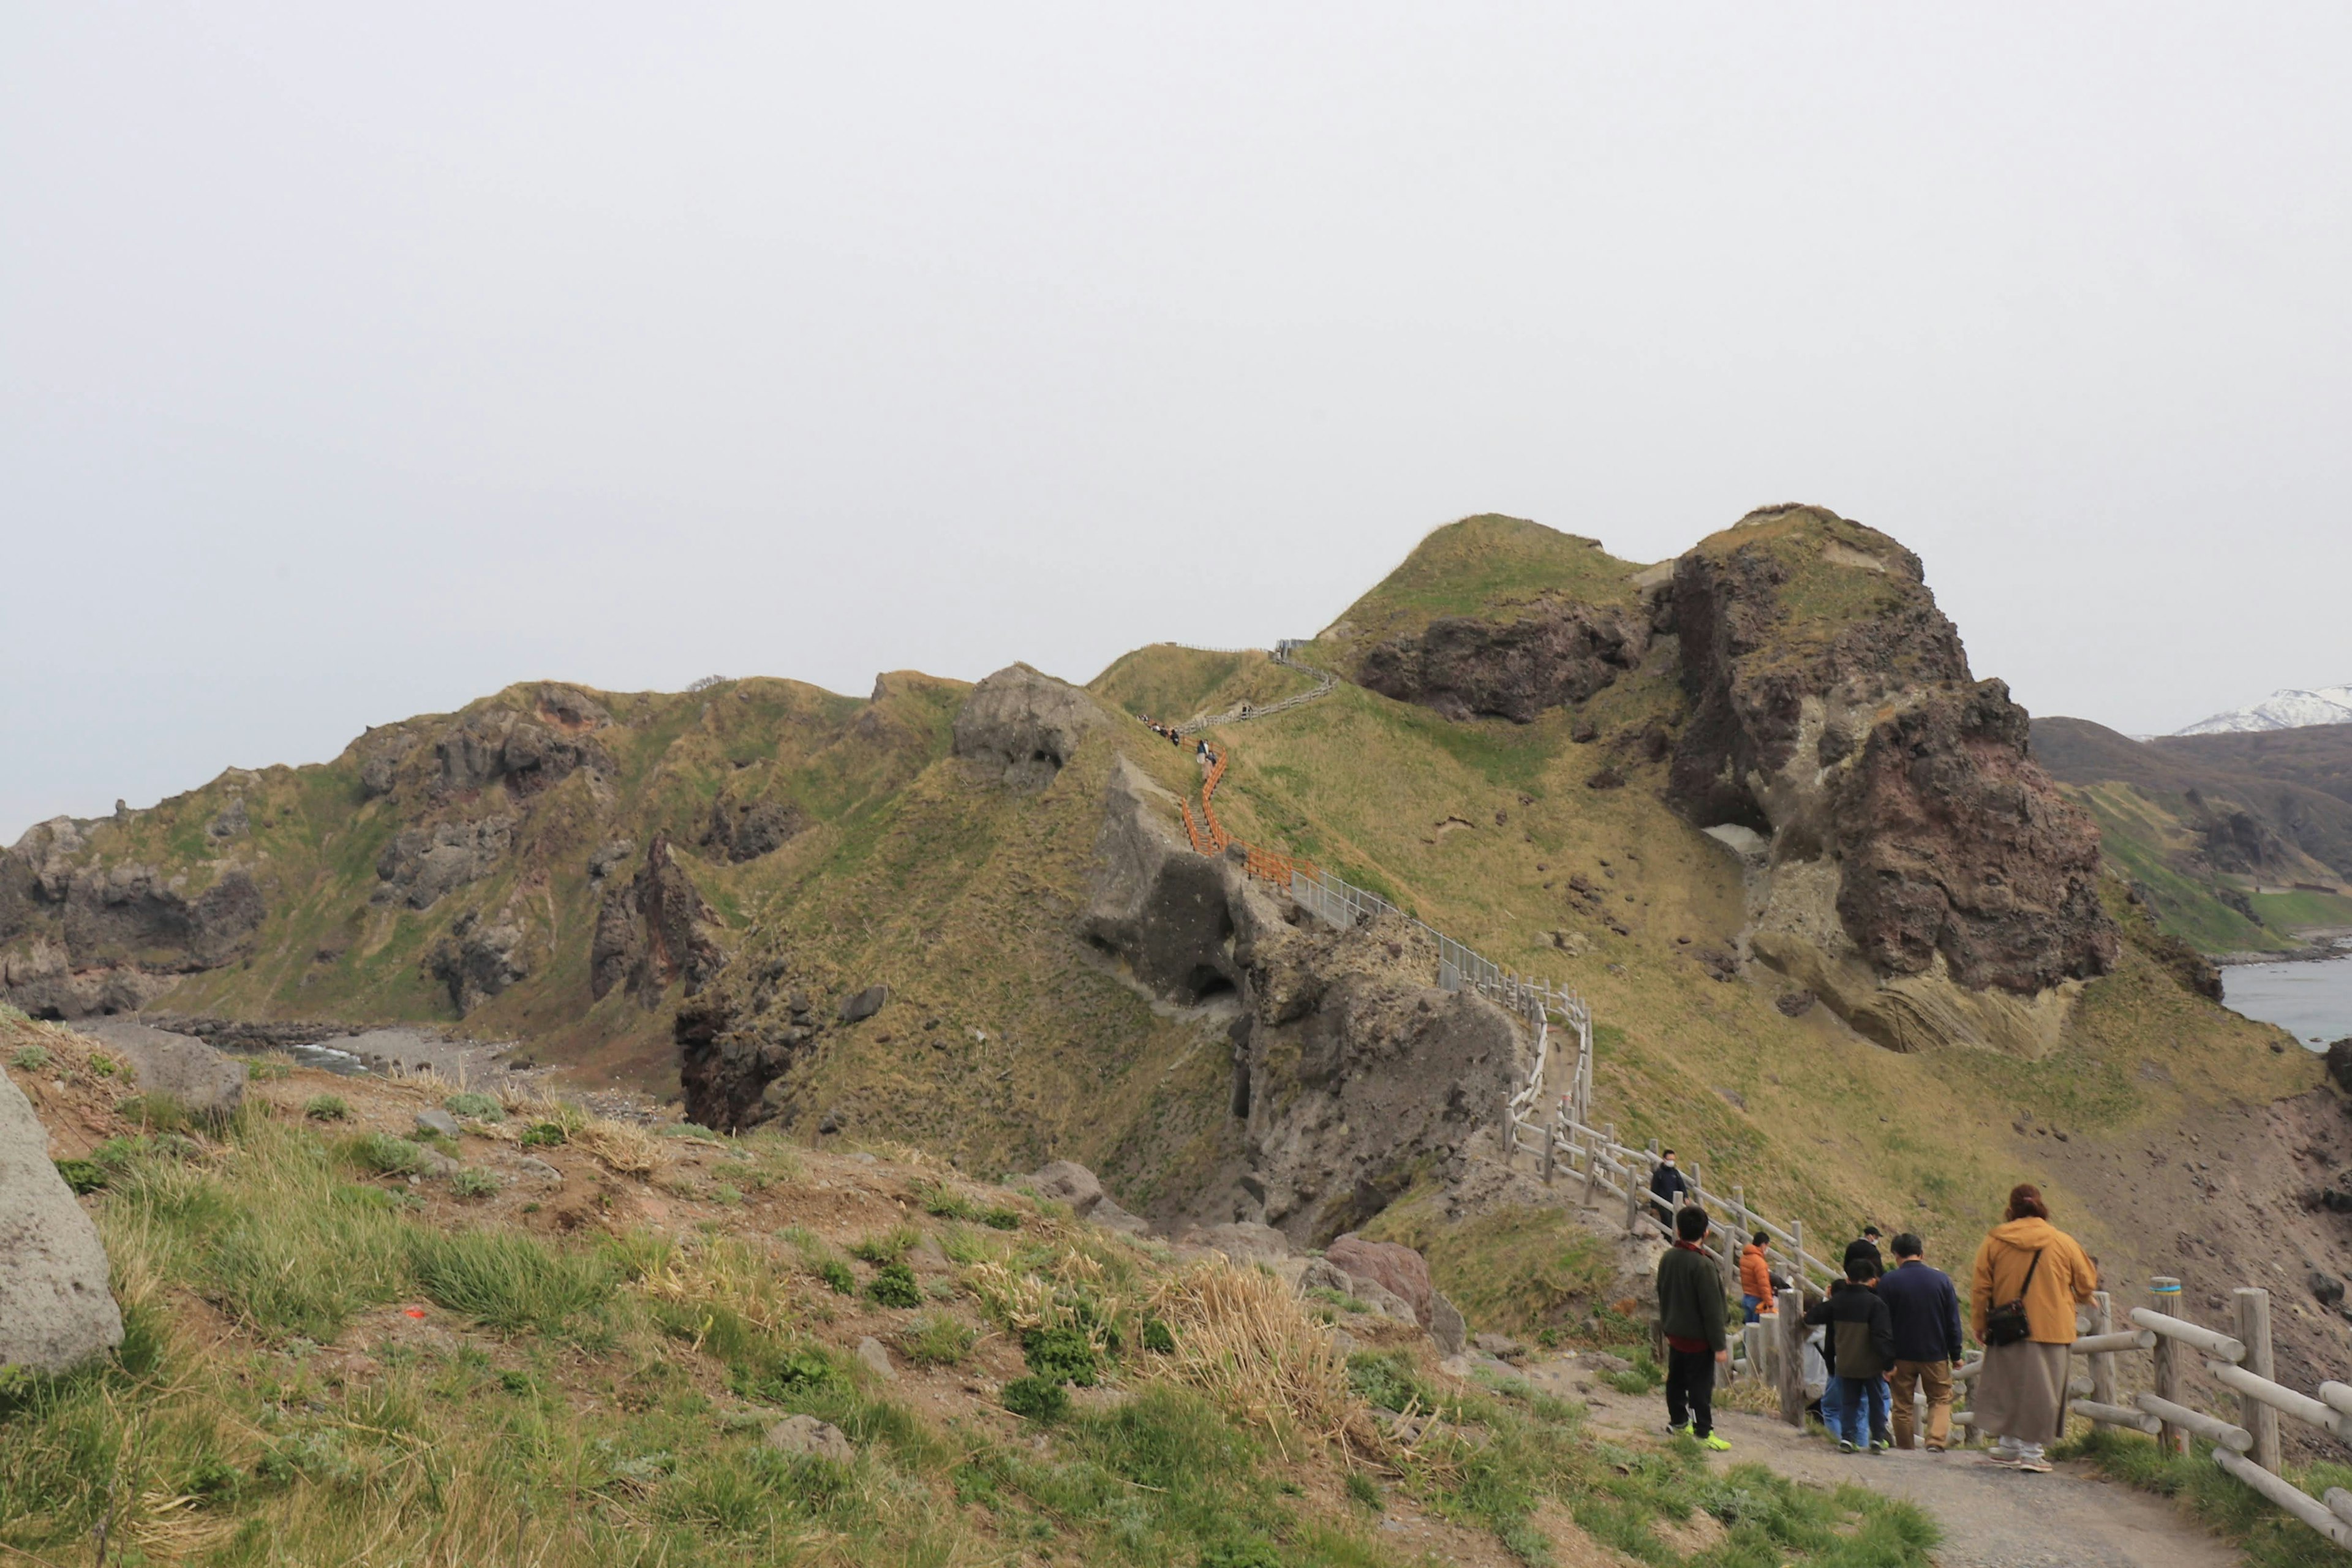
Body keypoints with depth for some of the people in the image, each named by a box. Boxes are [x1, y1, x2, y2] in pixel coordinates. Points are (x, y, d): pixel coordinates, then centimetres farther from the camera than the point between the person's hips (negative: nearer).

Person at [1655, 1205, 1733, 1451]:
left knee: (1676, 1378, 19)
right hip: (1697, 1338, -7)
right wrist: (1719, 1345, -14)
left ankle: (1678, 1421, 33)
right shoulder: (1703, 1265, -25)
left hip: (1675, 1334, 7)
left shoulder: (1668, 1258, -1)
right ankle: (1703, 1432, 9)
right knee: (1701, 1385, 2)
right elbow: (1712, 1309, -21)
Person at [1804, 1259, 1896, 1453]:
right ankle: (1876, 1439, 12)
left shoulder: (1836, 1301, 0)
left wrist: (1824, 1299, 29)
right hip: (1870, 1364, -3)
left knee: (1848, 1401, 12)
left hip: (1845, 1364, 3)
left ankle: (1846, 1438, 5)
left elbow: (1812, 1317, 11)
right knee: (1876, 1401, 11)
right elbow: (1883, 1335, -19)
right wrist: (1889, 1362, -15)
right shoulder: (1875, 1303, -14)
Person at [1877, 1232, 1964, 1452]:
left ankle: (1904, 1449, 13)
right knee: (1941, 1399, 12)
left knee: (1902, 1404, 9)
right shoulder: (1942, 1279, -2)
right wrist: (1955, 1355, 9)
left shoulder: (1888, 1282, -7)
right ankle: (1936, 1441, -7)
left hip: (1901, 1355, -1)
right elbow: (1953, 1322, 2)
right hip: (1935, 1354, 1)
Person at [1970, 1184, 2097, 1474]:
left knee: (2007, 1386, 14)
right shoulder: (2064, 1242, -2)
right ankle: (2031, 1451, 7)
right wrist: (2076, 1300, 30)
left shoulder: (1994, 1241, -3)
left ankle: (2009, 1445, 19)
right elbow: (2086, 1284, 8)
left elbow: (1980, 1288, -1)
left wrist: (1978, 1325, 9)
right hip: (2051, 1329, -1)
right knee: (2039, 1390, 6)